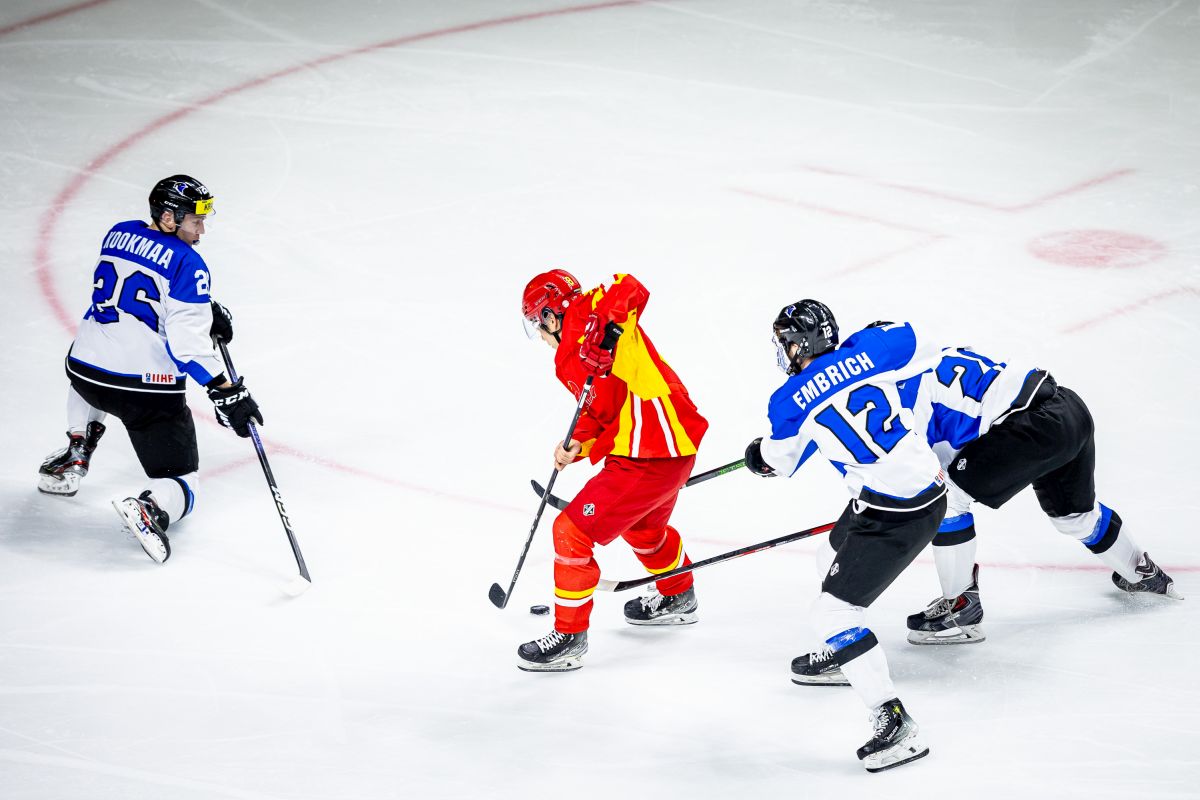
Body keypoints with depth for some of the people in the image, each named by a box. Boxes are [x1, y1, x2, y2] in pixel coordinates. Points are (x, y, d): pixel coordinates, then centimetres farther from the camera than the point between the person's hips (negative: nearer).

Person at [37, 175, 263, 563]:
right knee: (179, 483, 6)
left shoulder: (117, 235, 9)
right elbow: (186, 341, -19)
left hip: (85, 368, 6)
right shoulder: (187, 264, -11)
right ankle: (151, 508, -27)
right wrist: (224, 391, -20)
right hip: (149, 390, -6)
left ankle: (74, 455, 29)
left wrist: (205, 309, 18)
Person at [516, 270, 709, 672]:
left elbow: (631, 289, -25)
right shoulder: (569, 361, 18)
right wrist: (578, 444, -2)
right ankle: (677, 598, 59)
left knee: (572, 532, -6)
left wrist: (602, 327, -37)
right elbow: (603, 413, 14)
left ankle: (570, 635, 5)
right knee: (642, 527, 37)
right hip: (674, 446, 11)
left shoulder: (585, 314, -9)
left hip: (648, 458, -11)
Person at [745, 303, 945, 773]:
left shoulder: (791, 402, -9)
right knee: (834, 559, 31)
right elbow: (925, 352, 13)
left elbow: (779, 461, 10)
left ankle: (894, 724, -11)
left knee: (835, 611, -7)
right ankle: (840, 658, 54)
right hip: (927, 483, 9)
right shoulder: (871, 349, -1)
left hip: (895, 515, -9)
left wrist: (757, 455, 34)